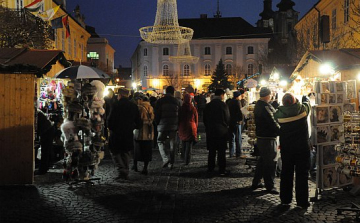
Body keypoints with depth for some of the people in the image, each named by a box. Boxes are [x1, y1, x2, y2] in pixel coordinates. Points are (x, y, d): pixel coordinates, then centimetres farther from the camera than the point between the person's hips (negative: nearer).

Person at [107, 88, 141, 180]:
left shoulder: (116, 105, -10)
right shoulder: (134, 106, 4)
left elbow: (110, 120, -9)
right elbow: (138, 122, 8)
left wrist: (111, 128, 8)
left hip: (117, 134, -4)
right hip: (129, 134, 4)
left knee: (116, 152, 7)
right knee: (126, 153, 14)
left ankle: (122, 170, -11)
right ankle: (125, 173, 13)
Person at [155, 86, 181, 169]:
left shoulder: (160, 101, -4)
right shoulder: (177, 101, 4)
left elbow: (157, 114, -5)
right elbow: (179, 115, 6)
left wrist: (157, 124, 7)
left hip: (162, 125, -2)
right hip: (173, 126, 2)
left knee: (160, 142, 9)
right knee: (172, 144, 9)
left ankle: (165, 158, -11)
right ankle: (171, 163, 11)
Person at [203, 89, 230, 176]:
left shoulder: (208, 105, 3)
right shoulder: (223, 105, -11)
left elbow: (205, 119, 7)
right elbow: (228, 118, -6)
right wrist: (226, 126, 13)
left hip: (210, 131, 4)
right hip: (221, 131, -4)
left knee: (211, 151, 13)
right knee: (221, 151, 1)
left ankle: (210, 168, 19)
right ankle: (222, 170, 3)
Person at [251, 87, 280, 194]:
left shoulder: (258, 105, 12)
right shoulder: (265, 107, -21)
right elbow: (272, 122, -21)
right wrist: (281, 131, -12)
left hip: (260, 136, 10)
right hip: (268, 138, -10)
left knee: (262, 160, 19)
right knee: (270, 162, -3)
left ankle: (256, 182, 27)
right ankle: (270, 186, 4)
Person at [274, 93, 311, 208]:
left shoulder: (279, 113, -11)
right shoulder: (302, 109, -10)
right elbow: (307, 102, 11)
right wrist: (305, 97, 32)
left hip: (286, 148, 2)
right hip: (302, 147, -2)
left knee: (286, 173, 12)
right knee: (302, 174, 4)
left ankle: (285, 199, 20)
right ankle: (302, 201, 6)